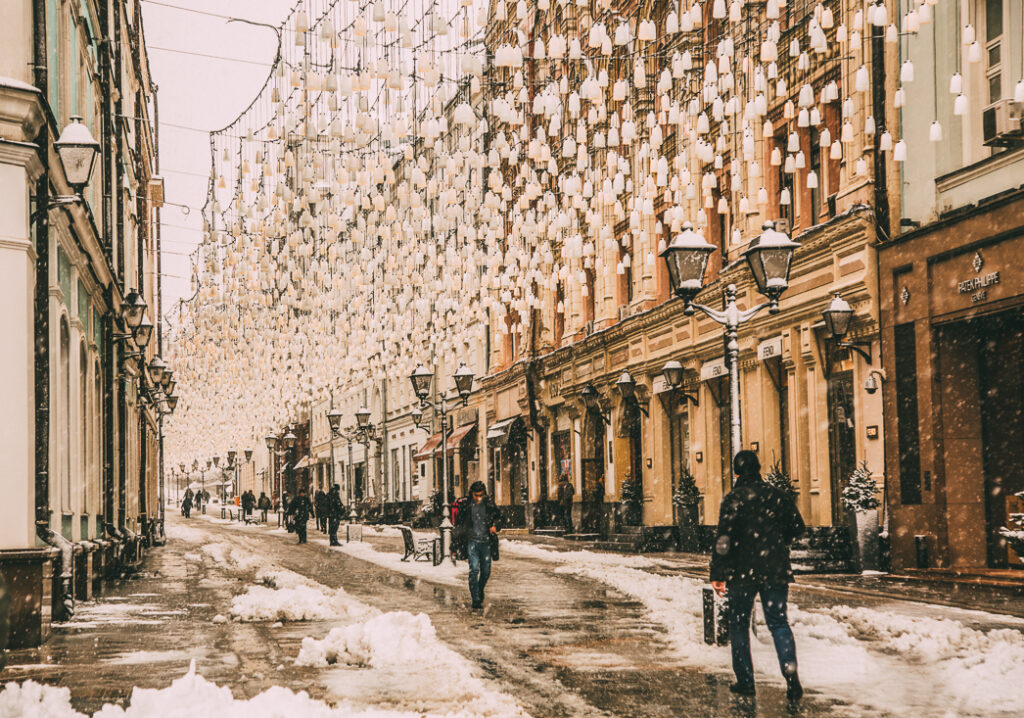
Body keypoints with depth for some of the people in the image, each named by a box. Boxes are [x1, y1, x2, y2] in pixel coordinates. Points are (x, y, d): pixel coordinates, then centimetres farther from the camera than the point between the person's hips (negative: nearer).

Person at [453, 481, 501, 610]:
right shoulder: (466, 505, -1)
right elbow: (458, 521, 11)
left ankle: (480, 589, 37)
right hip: (472, 541, -2)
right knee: (474, 569, -13)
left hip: (485, 541, 2)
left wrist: (494, 525, -6)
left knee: (486, 571, 6)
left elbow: (497, 516, 15)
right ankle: (475, 599, -12)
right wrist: (459, 538, 5)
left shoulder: (488, 504, 3)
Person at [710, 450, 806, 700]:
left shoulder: (734, 499, -10)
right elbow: (797, 527, 12)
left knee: (739, 624, 11)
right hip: (776, 571, 3)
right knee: (778, 622, 9)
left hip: (743, 571, -3)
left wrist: (717, 574, -13)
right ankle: (790, 672, -12)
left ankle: (745, 680, 11)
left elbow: (724, 539, -16)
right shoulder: (777, 495, 3)